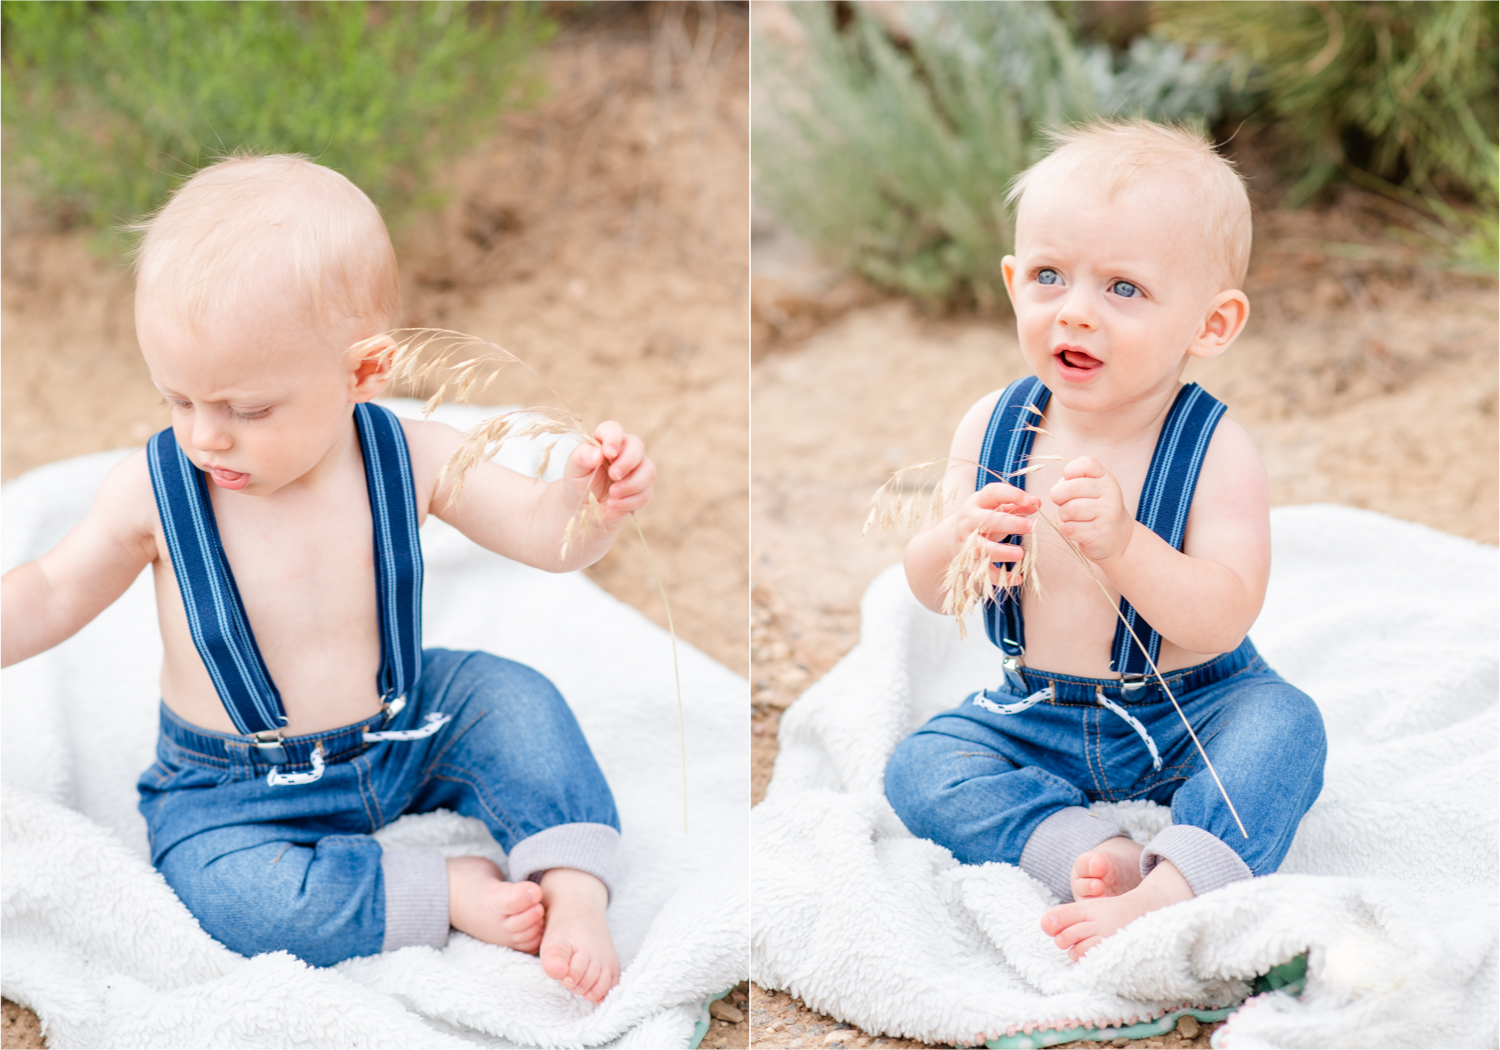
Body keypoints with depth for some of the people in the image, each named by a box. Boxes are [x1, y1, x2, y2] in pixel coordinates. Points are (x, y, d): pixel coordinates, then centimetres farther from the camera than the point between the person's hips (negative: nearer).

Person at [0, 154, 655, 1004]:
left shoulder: (405, 458, -16)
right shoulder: (155, 490, -17)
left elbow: (544, 533, -12)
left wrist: (589, 501, -35)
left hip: (400, 732, 2)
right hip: (236, 791, -2)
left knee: (510, 695, -17)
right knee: (230, 888, -30)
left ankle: (574, 891, -12)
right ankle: (448, 891, -19)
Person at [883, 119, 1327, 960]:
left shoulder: (1215, 451, -17)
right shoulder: (992, 427, -6)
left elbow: (1221, 621, -26)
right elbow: (928, 590, -4)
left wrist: (1123, 544, -43)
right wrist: (961, 543, -28)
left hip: (1188, 715, -3)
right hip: (1035, 716, 3)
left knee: (1284, 725, -29)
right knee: (919, 766, -17)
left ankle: (1172, 886, -46)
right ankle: (1088, 852, -31)